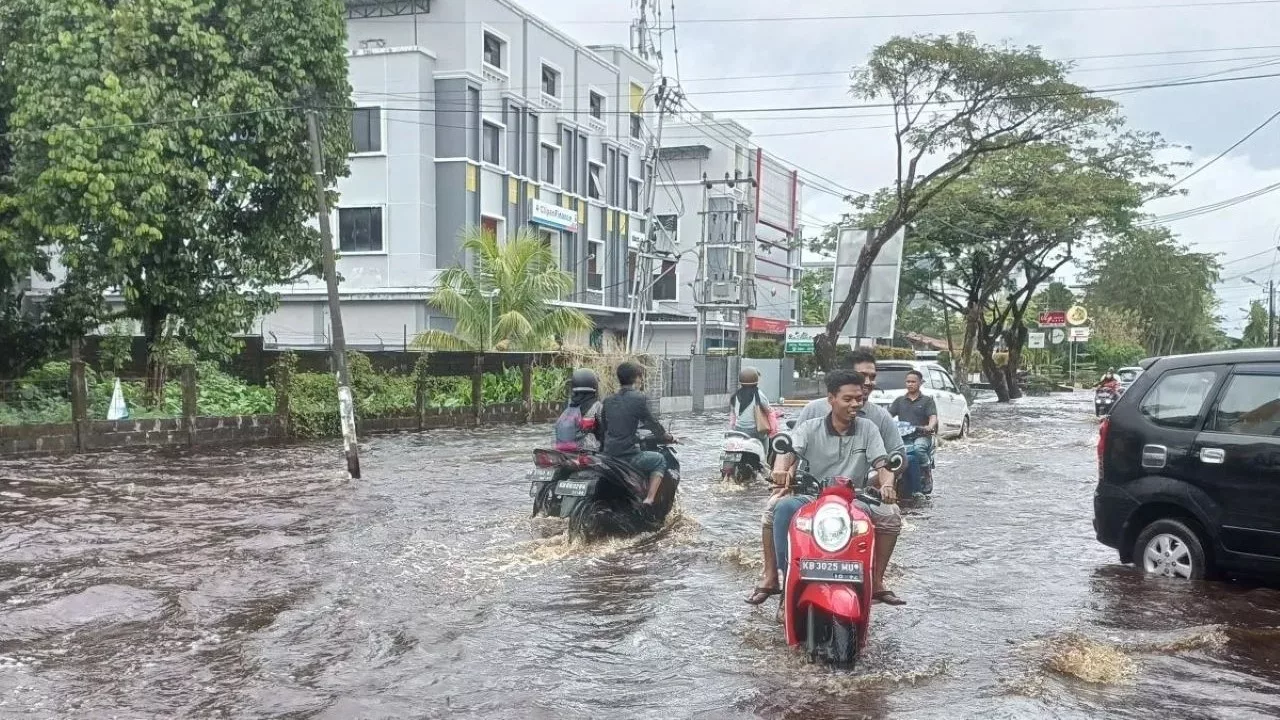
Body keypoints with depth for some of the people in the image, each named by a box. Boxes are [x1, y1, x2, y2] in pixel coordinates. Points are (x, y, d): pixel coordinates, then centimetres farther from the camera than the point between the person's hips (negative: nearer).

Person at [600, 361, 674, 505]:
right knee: (660, 460, 19)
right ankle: (649, 500, 4)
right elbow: (653, 424, -2)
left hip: (608, 456, 6)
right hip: (629, 455, -6)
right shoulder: (639, 398, -9)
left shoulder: (608, 400, 8)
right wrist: (669, 437, 15)